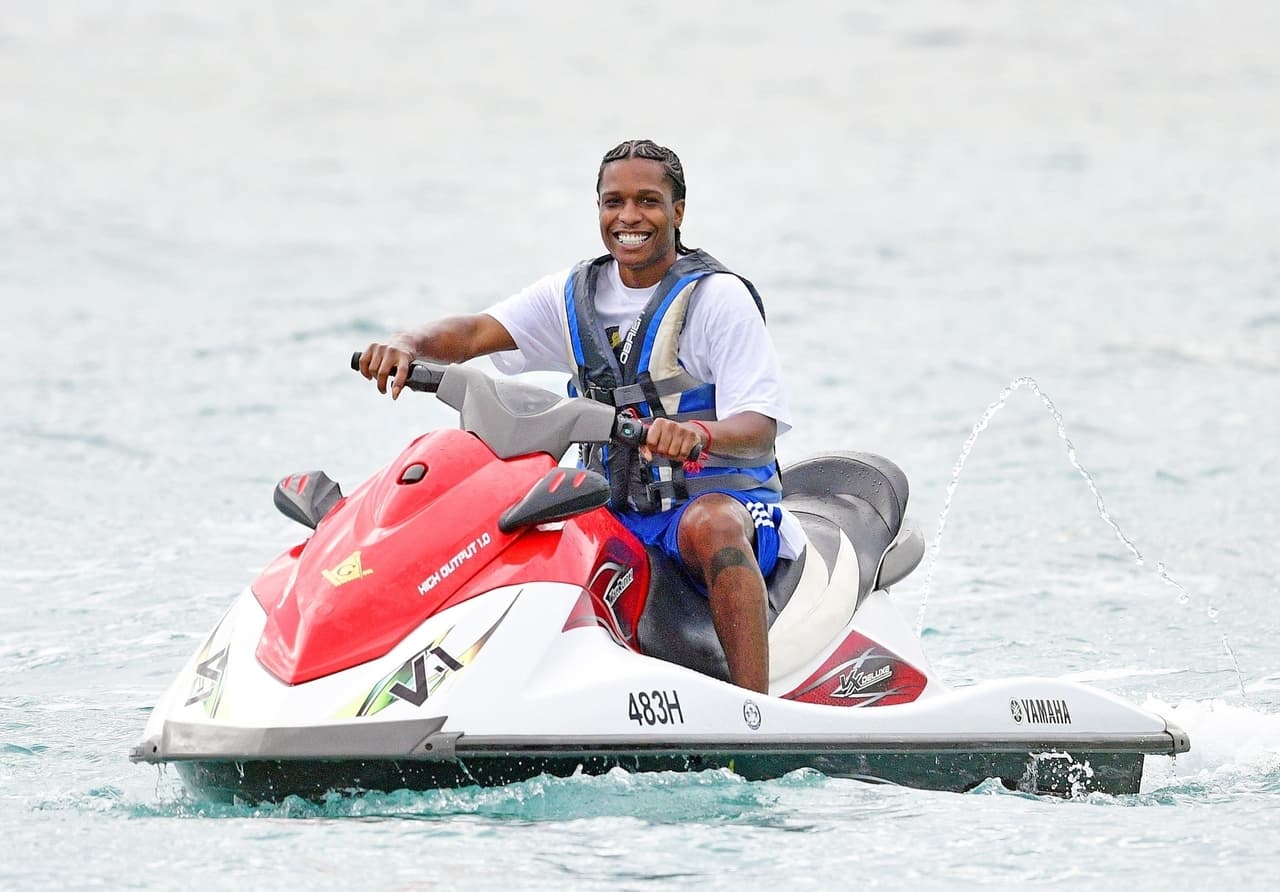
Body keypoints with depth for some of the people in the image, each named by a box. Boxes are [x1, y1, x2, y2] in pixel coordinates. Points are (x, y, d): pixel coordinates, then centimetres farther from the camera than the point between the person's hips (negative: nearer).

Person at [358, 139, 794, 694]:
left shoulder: (718, 297, -7)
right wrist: (408, 345, -23)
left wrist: (700, 433, -40)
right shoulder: (576, 293, 10)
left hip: (721, 495, -6)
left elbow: (759, 428, -17)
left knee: (711, 524, -40)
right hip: (616, 511, 6)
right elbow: (476, 332, 0)